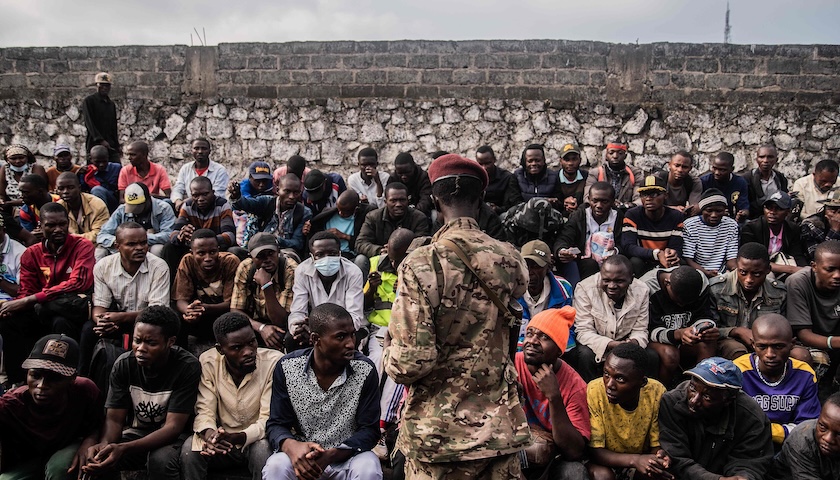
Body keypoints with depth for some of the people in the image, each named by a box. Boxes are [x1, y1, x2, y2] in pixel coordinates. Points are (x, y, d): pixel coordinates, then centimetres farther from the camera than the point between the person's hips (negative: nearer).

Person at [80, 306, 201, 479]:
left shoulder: (187, 367, -21)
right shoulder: (124, 364, -8)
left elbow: (173, 426, -24)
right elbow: (114, 418, -8)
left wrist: (124, 449, -37)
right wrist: (104, 443, -33)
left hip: (174, 436, -3)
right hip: (137, 432, 3)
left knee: (160, 460, -35)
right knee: (95, 460, -24)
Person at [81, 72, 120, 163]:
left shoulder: (111, 104, 19)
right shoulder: (89, 101, 0)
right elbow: (89, 123, -10)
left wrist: (116, 146, 14)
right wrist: (100, 140, -20)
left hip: (111, 146, 5)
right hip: (95, 144, -5)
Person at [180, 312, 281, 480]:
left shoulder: (274, 362, -17)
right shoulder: (208, 362, -8)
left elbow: (268, 419, -19)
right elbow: (204, 410, -9)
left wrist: (237, 437, -37)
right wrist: (209, 433, -33)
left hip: (257, 441, -2)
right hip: (223, 443, 2)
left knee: (263, 449, -35)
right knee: (190, 448, -26)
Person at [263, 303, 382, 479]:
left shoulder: (365, 371, -12)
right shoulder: (287, 368, -8)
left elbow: (369, 430, -9)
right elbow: (276, 425, -5)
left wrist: (332, 455, -27)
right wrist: (291, 446, -29)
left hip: (347, 456, 0)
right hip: (302, 454, 0)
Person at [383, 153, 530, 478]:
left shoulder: (422, 264, -18)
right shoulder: (510, 259, -4)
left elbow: (410, 361, -21)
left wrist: (390, 356, 0)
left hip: (439, 432, -3)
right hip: (500, 427, 4)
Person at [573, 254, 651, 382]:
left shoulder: (641, 291, -9)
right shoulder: (585, 288, -20)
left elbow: (640, 330, -4)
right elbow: (583, 331, -21)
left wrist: (634, 343, -30)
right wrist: (612, 345, -37)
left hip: (624, 343, 3)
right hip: (595, 344, -3)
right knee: (585, 355, -33)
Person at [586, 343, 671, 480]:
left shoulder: (656, 392, -19)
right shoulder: (594, 392, -25)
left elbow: (656, 444, -7)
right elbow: (594, 450, -22)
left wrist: (659, 456, -32)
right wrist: (635, 460, -38)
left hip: (642, 460, 2)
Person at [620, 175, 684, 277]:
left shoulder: (676, 217, -3)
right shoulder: (632, 215, -8)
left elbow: (677, 249, -8)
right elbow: (627, 247, -20)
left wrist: (671, 254, -35)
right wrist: (657, 254, -34)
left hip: (667, 266, 1)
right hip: (642, 264, -1)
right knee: (635, 262, -32)